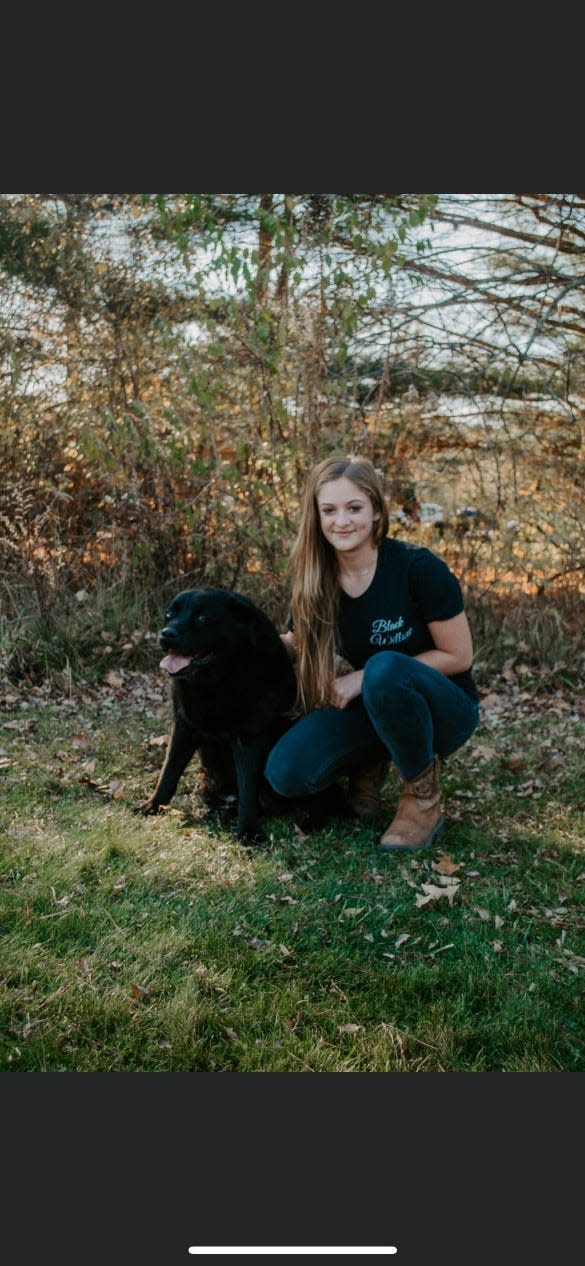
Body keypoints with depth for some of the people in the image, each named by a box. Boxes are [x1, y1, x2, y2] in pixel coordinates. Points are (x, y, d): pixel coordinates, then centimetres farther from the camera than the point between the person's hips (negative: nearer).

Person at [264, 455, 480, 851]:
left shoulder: (417, 567, -20)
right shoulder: (316, 579, -6)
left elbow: (458, 656, -14)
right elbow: (296, 646, 9)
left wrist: (365, 677, -19)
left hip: (445, 709, -3)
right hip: (372, 709, 4)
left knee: (384, 669, -38)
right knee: (288, 772, -22)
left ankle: (423, 796, -14)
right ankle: (371, 761, 9)